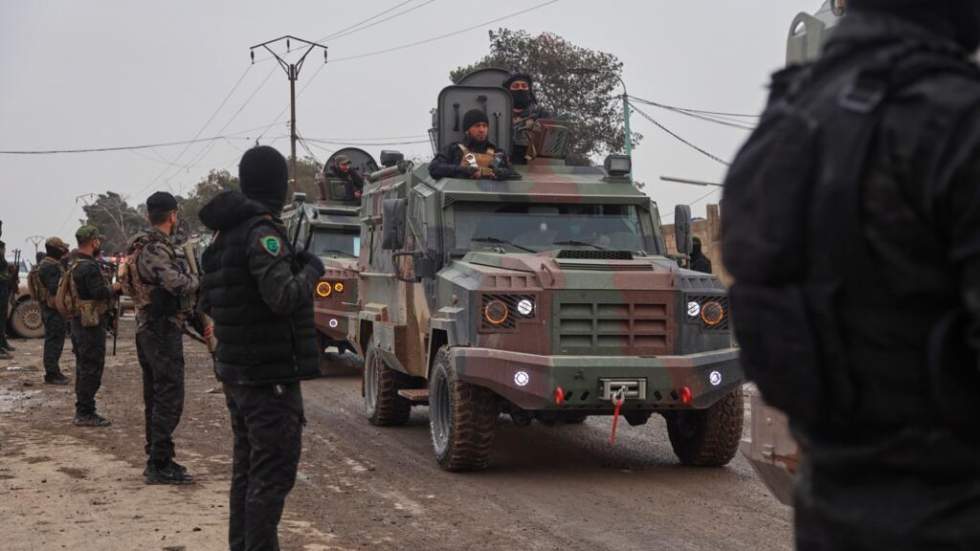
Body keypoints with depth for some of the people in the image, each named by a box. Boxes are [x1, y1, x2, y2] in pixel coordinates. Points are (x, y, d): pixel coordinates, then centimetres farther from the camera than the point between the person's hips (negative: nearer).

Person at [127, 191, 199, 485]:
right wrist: (195, 279, -10)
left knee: (155, 398, 15)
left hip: (146, 329, 10)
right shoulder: (156, 249, -18)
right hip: (164, 331, -10)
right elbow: (177, 283, -32)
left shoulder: (143, 246, 14)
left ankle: (156, 460, 22)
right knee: (169, 399, -8)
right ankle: (159, 465, -7)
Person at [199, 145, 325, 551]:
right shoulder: (262, 232, -16)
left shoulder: (224, 235, 11)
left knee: (247, 468, 17)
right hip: (271, 375, -9)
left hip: (234, 372, 9)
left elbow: (207, 303, 17)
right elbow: (282, 297, -26)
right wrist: (310, 272, -9)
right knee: (273, 472, -5)